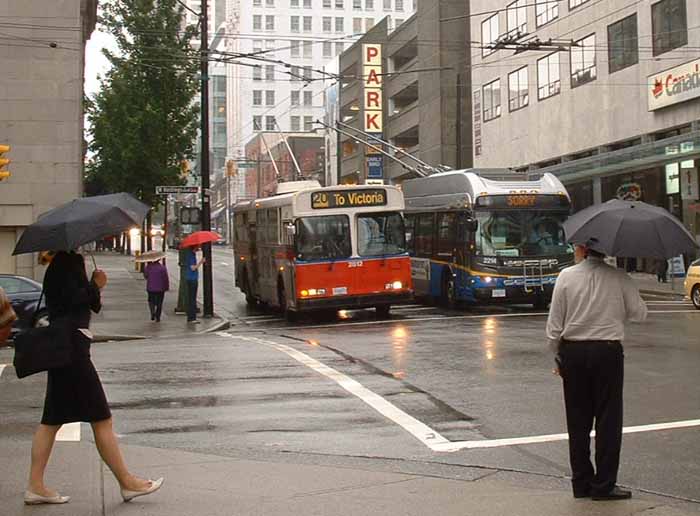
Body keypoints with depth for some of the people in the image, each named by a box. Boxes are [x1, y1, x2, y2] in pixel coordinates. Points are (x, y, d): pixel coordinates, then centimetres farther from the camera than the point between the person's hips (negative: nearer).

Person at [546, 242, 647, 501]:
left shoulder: (566, 276, -3)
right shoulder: (619, 278, -4)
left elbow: (554, 324, -2)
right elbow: (640, 313, 5)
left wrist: (558, 356, 8)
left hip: (573, 352, 2)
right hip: (608, 351, -2)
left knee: (577, 421, 10)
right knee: (608, 420, 6)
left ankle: (581, 483, 17)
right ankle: (604, 485, 8)